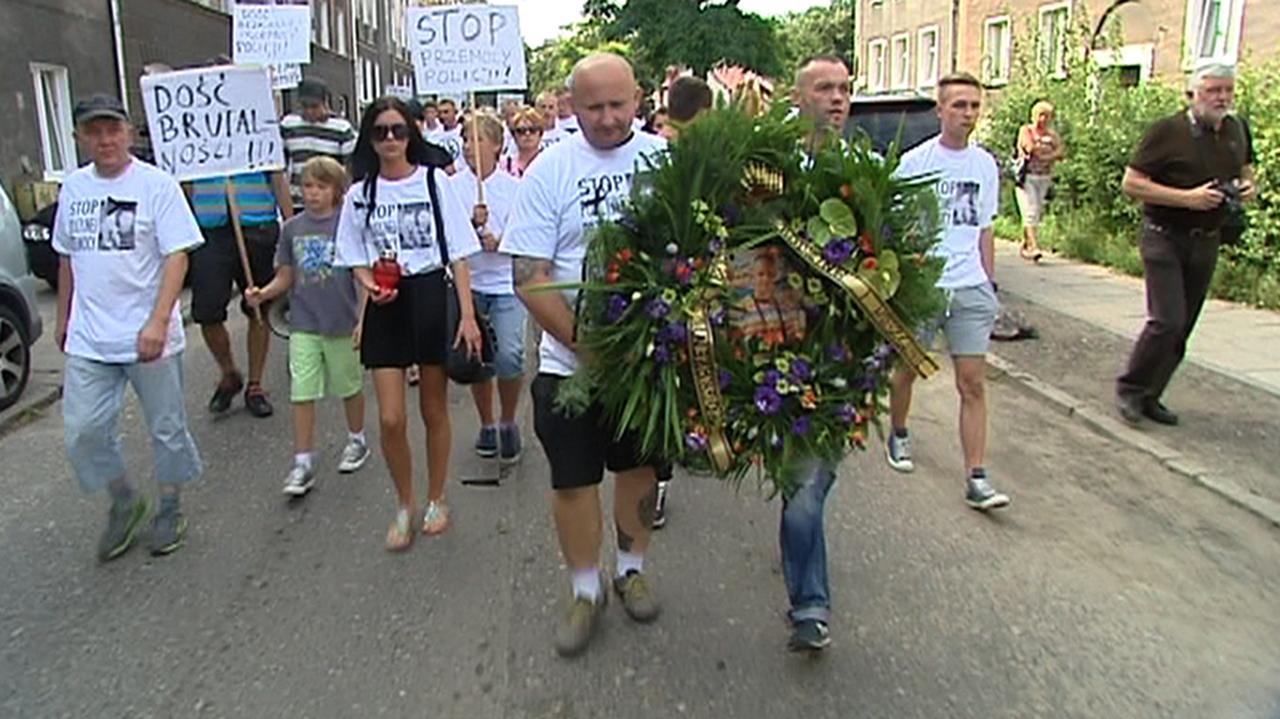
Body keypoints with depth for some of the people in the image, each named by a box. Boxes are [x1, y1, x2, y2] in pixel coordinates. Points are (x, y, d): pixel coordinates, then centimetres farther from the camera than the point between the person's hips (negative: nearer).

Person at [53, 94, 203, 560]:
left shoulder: (156, 185, -7)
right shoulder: (73, 188, 9)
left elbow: (177, 257, -14)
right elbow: (67, 257, 19)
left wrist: (158, 321, -23)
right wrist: (63, 319, 22)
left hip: (149, 337, -5)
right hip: (88, 341, 5)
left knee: (166, 428, 7)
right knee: (83, 431, 3)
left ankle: (170, 509, 27)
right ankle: (124, 503, 26)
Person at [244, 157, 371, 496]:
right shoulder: (292, 228, 4)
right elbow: (285, 278, 10)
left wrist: (363, 320, -11)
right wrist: (262, 294, -9)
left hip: (342, 324, -2)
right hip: (303, 325, 3)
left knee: (349, 386, 14)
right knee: (301, 393, 0)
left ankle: (357, 440, 36)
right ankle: (303, 463, 8)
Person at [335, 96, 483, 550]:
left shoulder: (435, 182, -2)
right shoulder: (360, 194, 5)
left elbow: (458, 254, -3)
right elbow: (356, 261, 11)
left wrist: (467, 315, -10)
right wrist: (371, 285, -12)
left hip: (432, 296, -1)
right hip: (386, 304, 2)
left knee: (434, 411, 10)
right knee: (390, 419, -3)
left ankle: (436, 500, 29)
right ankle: (405, 506, 20)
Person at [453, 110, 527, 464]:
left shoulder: (513, 187, -1)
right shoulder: (452, 186, 0)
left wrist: (499, 242, -17)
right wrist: (472, 224, -19)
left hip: (505, 282, -2)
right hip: (467, 282, 2)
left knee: (509, 355, -15)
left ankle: (508, 422, 9)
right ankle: (487, 424, 28)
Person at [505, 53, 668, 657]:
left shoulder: (664, 158, -2)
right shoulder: (550, 170, -7)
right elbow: (529, 279, -10)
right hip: (571, 359, -1)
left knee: (640, 464, 16)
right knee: (573, 478, 6)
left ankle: (631, 568, 40)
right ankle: (585, 590, 28)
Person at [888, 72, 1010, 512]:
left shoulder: (985, 165, 10)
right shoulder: (915, 161, -4)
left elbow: (984, 229, 17)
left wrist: (990, 282, 14)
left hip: (970, 287, 3)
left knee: (973, 382, -2)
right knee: (908, 369, 13)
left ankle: (976, 479, 0)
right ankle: (898, 436, 39)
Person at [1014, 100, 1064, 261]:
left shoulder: (1052, 135, 12)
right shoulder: (1026, 130, 2)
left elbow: (1062, 153, -1)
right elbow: (1031, 147, -15)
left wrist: (1046, 157, -16)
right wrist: (1048, 148, -2)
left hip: (1044, 178, 4)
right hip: (1026, 177, -4)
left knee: (1038, 214, 6)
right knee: (1030, 212, -16)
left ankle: (1025, 244, 20)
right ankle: (1034, 246, -23)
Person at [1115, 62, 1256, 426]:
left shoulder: (1237, 130, 10)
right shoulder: (1167, 132, -10)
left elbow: (1246, 173, 25)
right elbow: (1131, 183, -14)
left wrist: (1249, 188, 0)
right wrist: (1188, 197, -21)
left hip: (1207, 242, 6)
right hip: (1165, 237, -6)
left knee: (1183, 327, 8)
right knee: (1167, 321, -15)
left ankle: (1150, 396, 19)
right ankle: (1129, 388, 3)